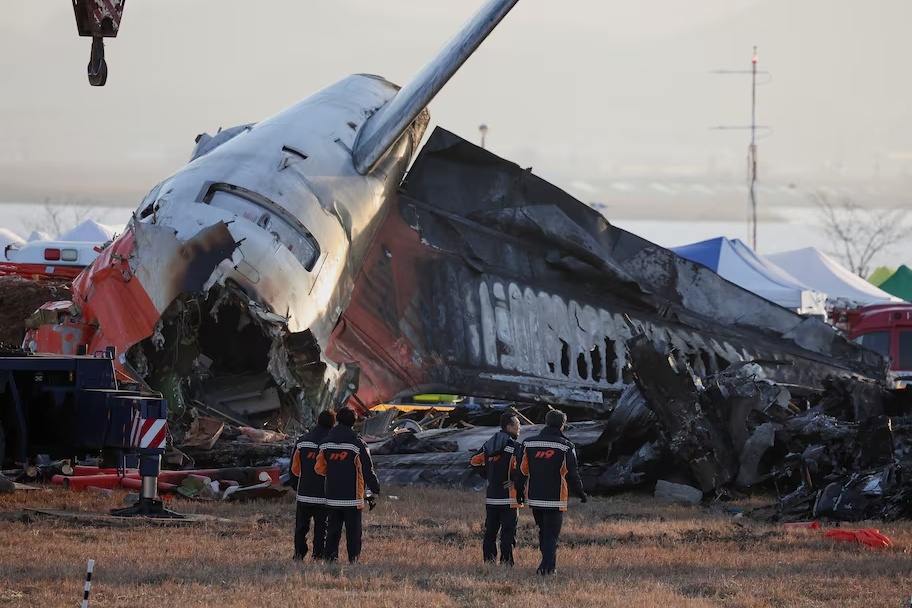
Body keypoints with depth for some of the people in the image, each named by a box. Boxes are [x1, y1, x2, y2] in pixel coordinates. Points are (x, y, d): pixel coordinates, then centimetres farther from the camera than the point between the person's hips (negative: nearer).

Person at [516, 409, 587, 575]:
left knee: (543, 533, 19)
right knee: (552, 535, 0)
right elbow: (572, 474, -6)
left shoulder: (529, 444, 2)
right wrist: (581, 494, 7)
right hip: (555, 499, -4)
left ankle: (549, 565, 24)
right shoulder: (565, 446, -8)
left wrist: (519, 490, 20)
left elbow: (523, 471, 6)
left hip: (534, 498, 4)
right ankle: (547, 566, -14)